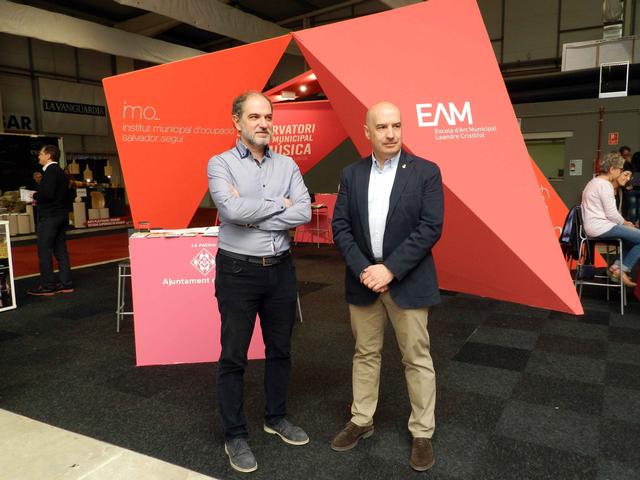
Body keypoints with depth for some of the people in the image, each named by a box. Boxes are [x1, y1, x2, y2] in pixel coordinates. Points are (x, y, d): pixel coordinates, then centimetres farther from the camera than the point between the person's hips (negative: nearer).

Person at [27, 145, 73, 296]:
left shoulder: (51, 171, -13)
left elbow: (48, 193, -24)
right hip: (61, 215, 9)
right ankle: (66, 283, 13)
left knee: (44, 251, -4)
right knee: (60, 250, 11)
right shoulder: (60, 171, 16)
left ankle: (47, 286, 0)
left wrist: (36, 196, -4)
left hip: (49, 217, -9)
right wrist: (39, 198, 14)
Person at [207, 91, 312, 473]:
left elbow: (304, 213, -9)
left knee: (280, 349, 17)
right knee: (233, 357, 7)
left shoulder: (287, 165, 4)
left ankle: (276, 417, 38)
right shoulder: (221, 164, -5)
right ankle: (235, 435, 25)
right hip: (238, 271, -4)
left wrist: (252, 216, -15)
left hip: (281, 269, 4)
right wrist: (279, 204, -12)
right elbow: (232, 210, -23)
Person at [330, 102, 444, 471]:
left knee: (417, 358, 8)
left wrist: (390, 268, -18)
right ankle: (361, 421, 32)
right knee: (365, 354, 15)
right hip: (363, 278, 3)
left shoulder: (426, 172, -5)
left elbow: (431, 228, -12)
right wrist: (362, 269, -12)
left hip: (408, 281, -3)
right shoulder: (352, 174, 4)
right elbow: (340, 226, 1)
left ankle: (422, 433, 24)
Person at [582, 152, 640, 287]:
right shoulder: (605, 185, -14)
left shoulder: (594, 182, 18)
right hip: (601, 227, -11)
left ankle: (616, 266, 11)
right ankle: (621, 270, -3)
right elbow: (611, 213, -16)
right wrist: (625, 223, 0)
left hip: (593, 227, 11)